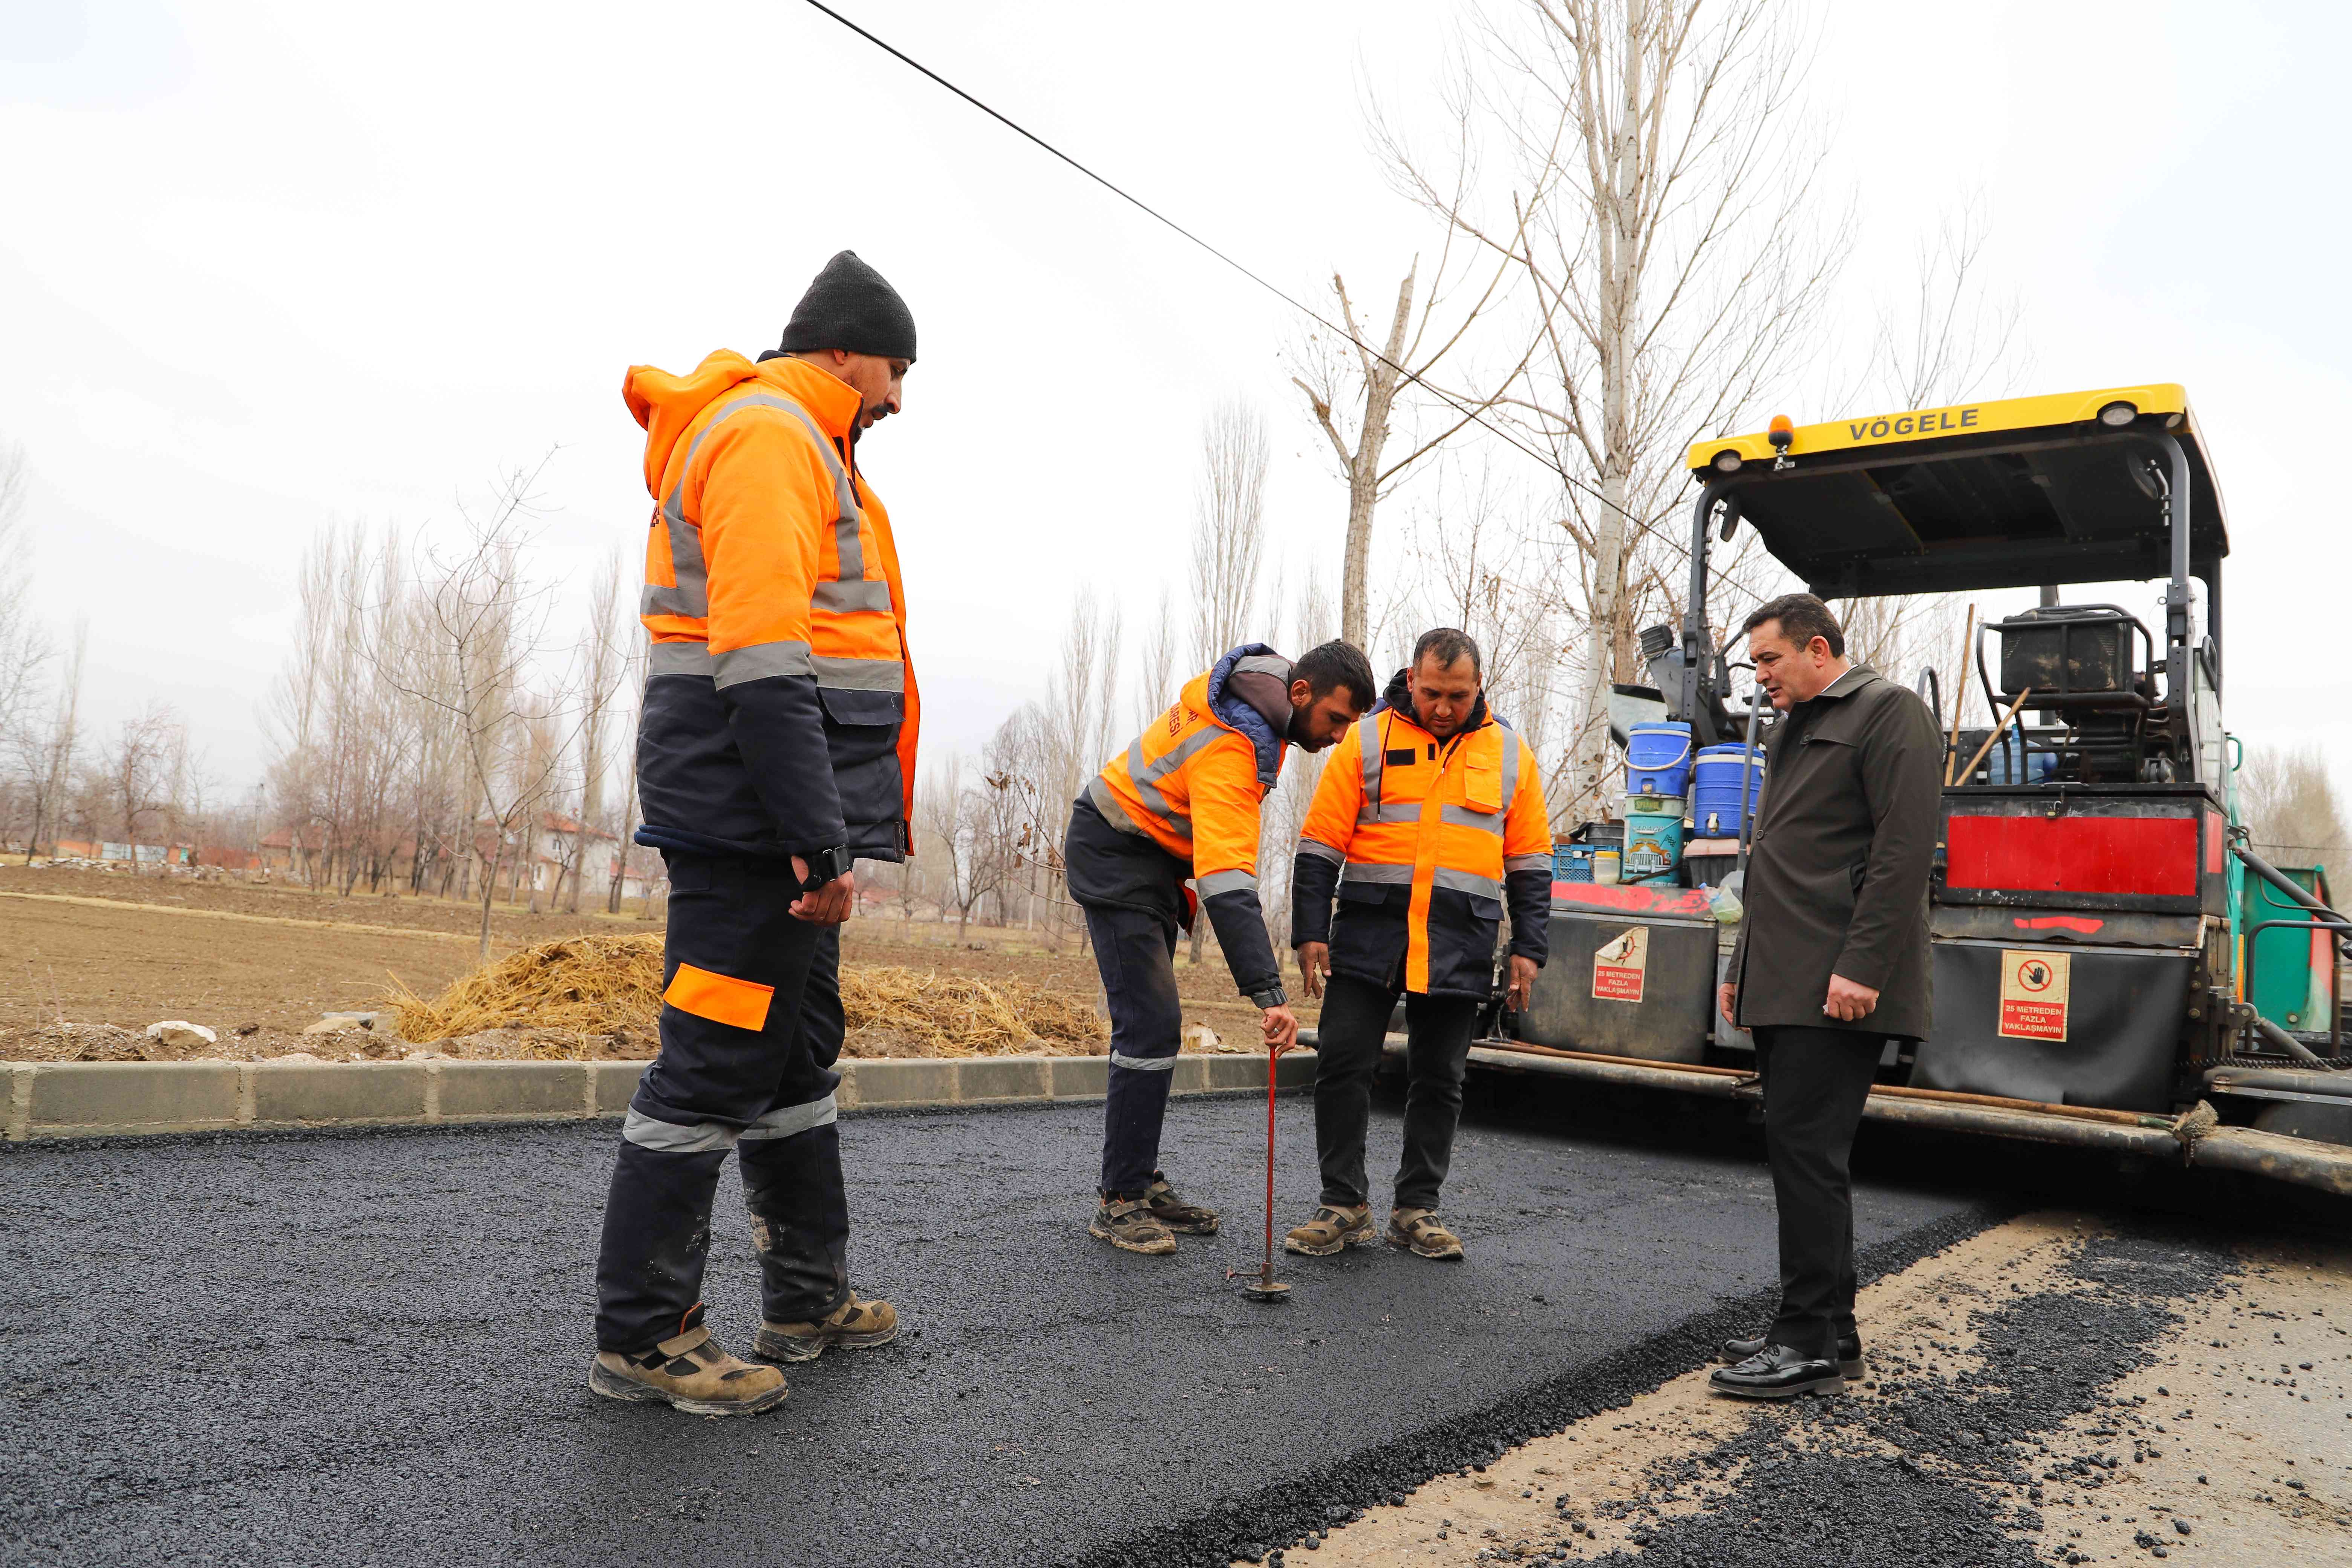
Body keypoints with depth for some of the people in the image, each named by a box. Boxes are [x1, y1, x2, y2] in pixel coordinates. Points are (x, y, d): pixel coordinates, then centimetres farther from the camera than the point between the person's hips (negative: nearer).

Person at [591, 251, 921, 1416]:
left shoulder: (795, 444, 24)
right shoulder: (769, 435, -10)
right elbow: (762, 649, -22)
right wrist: (820, 835, -25)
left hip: (777, 826, 11)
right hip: (756, 820, -11)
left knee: (797, 1052, 16)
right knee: (715, 1065, -4)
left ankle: (808, 1299, 29)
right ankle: (640, 1336, 8)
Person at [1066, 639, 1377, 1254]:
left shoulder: (1259, 692, -1)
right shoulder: (1232, 748, -31)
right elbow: (1229, 885, -39)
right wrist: (1270, 994, -45)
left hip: (1154, 853, 10)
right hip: (1115, 857, -10)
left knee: (1154, 1023, 11)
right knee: (1151, 1025, -15)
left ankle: (1143, 1181, 19)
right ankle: (1118, 1200, -7)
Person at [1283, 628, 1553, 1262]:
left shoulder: (1509, 754, 8)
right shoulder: (1367, 740, 2)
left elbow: (1530, 863, 11)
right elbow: (1319, 847, 1)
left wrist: (1528, 949, 4)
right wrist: (1311, 932, -5)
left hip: (1459, 949, 1)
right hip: (1368, 936, -1)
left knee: (1438, 1079, 7)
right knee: (1343, 1063, -3)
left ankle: (1417, 1208, 19)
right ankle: (1344, 1204, 10)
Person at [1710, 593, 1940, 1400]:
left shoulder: (1887, 711, -5)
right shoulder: (1793, 732, 24)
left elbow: (1903, 851, -16)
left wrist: (1861, 966, -22)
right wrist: (1743, 967, 23)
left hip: (1838, 990, -9)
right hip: (1783, 986, 10)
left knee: (1807, 1151, -9)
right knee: (1799, 1151, 11)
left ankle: (1814, 1342, -1)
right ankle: (1822, 1329, 19)